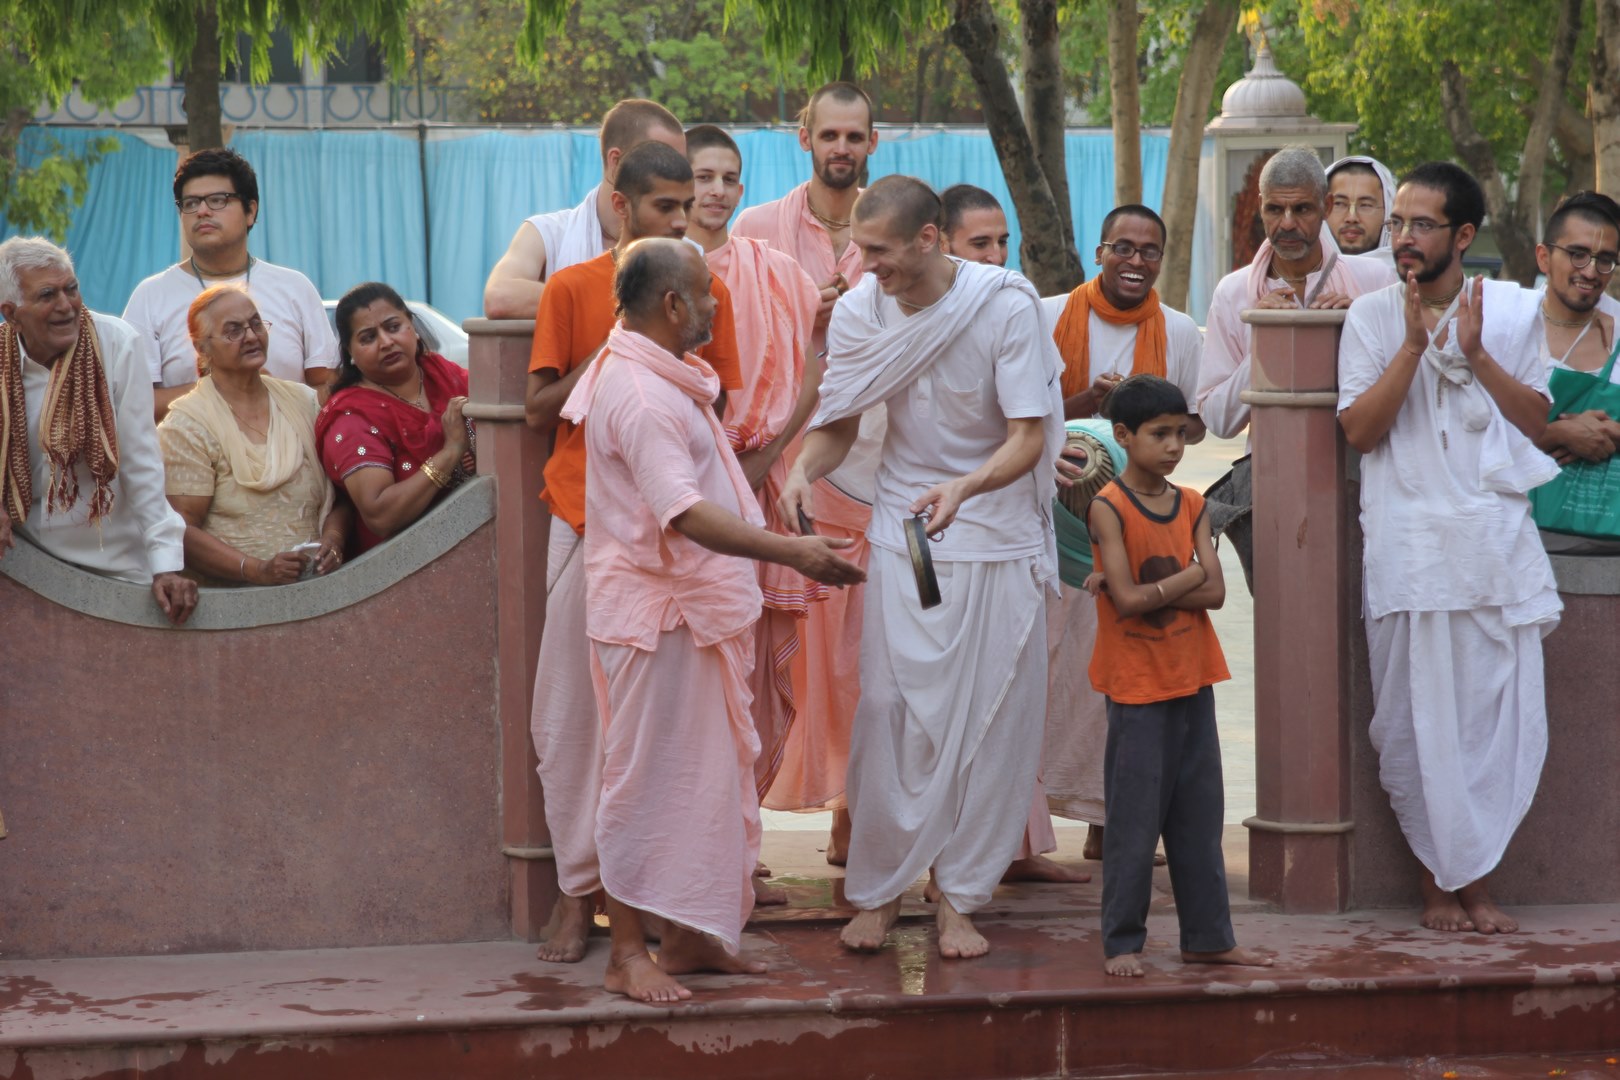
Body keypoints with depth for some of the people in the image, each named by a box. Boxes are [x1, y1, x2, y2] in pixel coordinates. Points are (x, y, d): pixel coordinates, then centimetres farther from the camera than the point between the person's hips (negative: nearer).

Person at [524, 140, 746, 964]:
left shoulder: (706, 293, 8)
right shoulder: (572, 288, 3)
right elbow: (539, 409, 1)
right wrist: (609, 355, -9)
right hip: (588, 517, -1)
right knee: (575, 707, -1)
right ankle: (576, 888, 5)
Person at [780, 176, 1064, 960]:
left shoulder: (1006, 304, -17)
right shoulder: (860, 312, -7)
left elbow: (1028, 438, -19)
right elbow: (840, 421, 4)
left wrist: (963, 488, -37)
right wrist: (805, 469, -18)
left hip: (999, 532, -2)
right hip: (904, 527, 2)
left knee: (988, 717, 0)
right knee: (890, 709, -3)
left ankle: (959, 898, 11)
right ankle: (877, 889, 10)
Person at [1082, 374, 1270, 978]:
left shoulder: (1191, 506, 8)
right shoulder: (1109, 508, -9)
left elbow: (1215, 592, -3)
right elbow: (1129, 599, -18)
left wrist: (1147, 591, -14)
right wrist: (1188, 576, -9)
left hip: (1193, 678, 6)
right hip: (1136, 684, -6)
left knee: (1200, 814, 10)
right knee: (1134, 816, -2)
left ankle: (1208, 936, 17)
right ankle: (1122, 941, 6)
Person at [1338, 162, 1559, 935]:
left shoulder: (1511, 311, 8)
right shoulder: (1372, 317, 5)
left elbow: (1537, 421, 4)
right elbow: (1358, 428, -4)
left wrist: (1476, 355, -8)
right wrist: (1414, 344, -12)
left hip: (1497, 539, 1)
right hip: (1410, 544, -1)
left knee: (1501, 716, -1)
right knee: (1418, 721, -1)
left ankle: (1472, 879, 9)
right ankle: (1440, 881, 10)